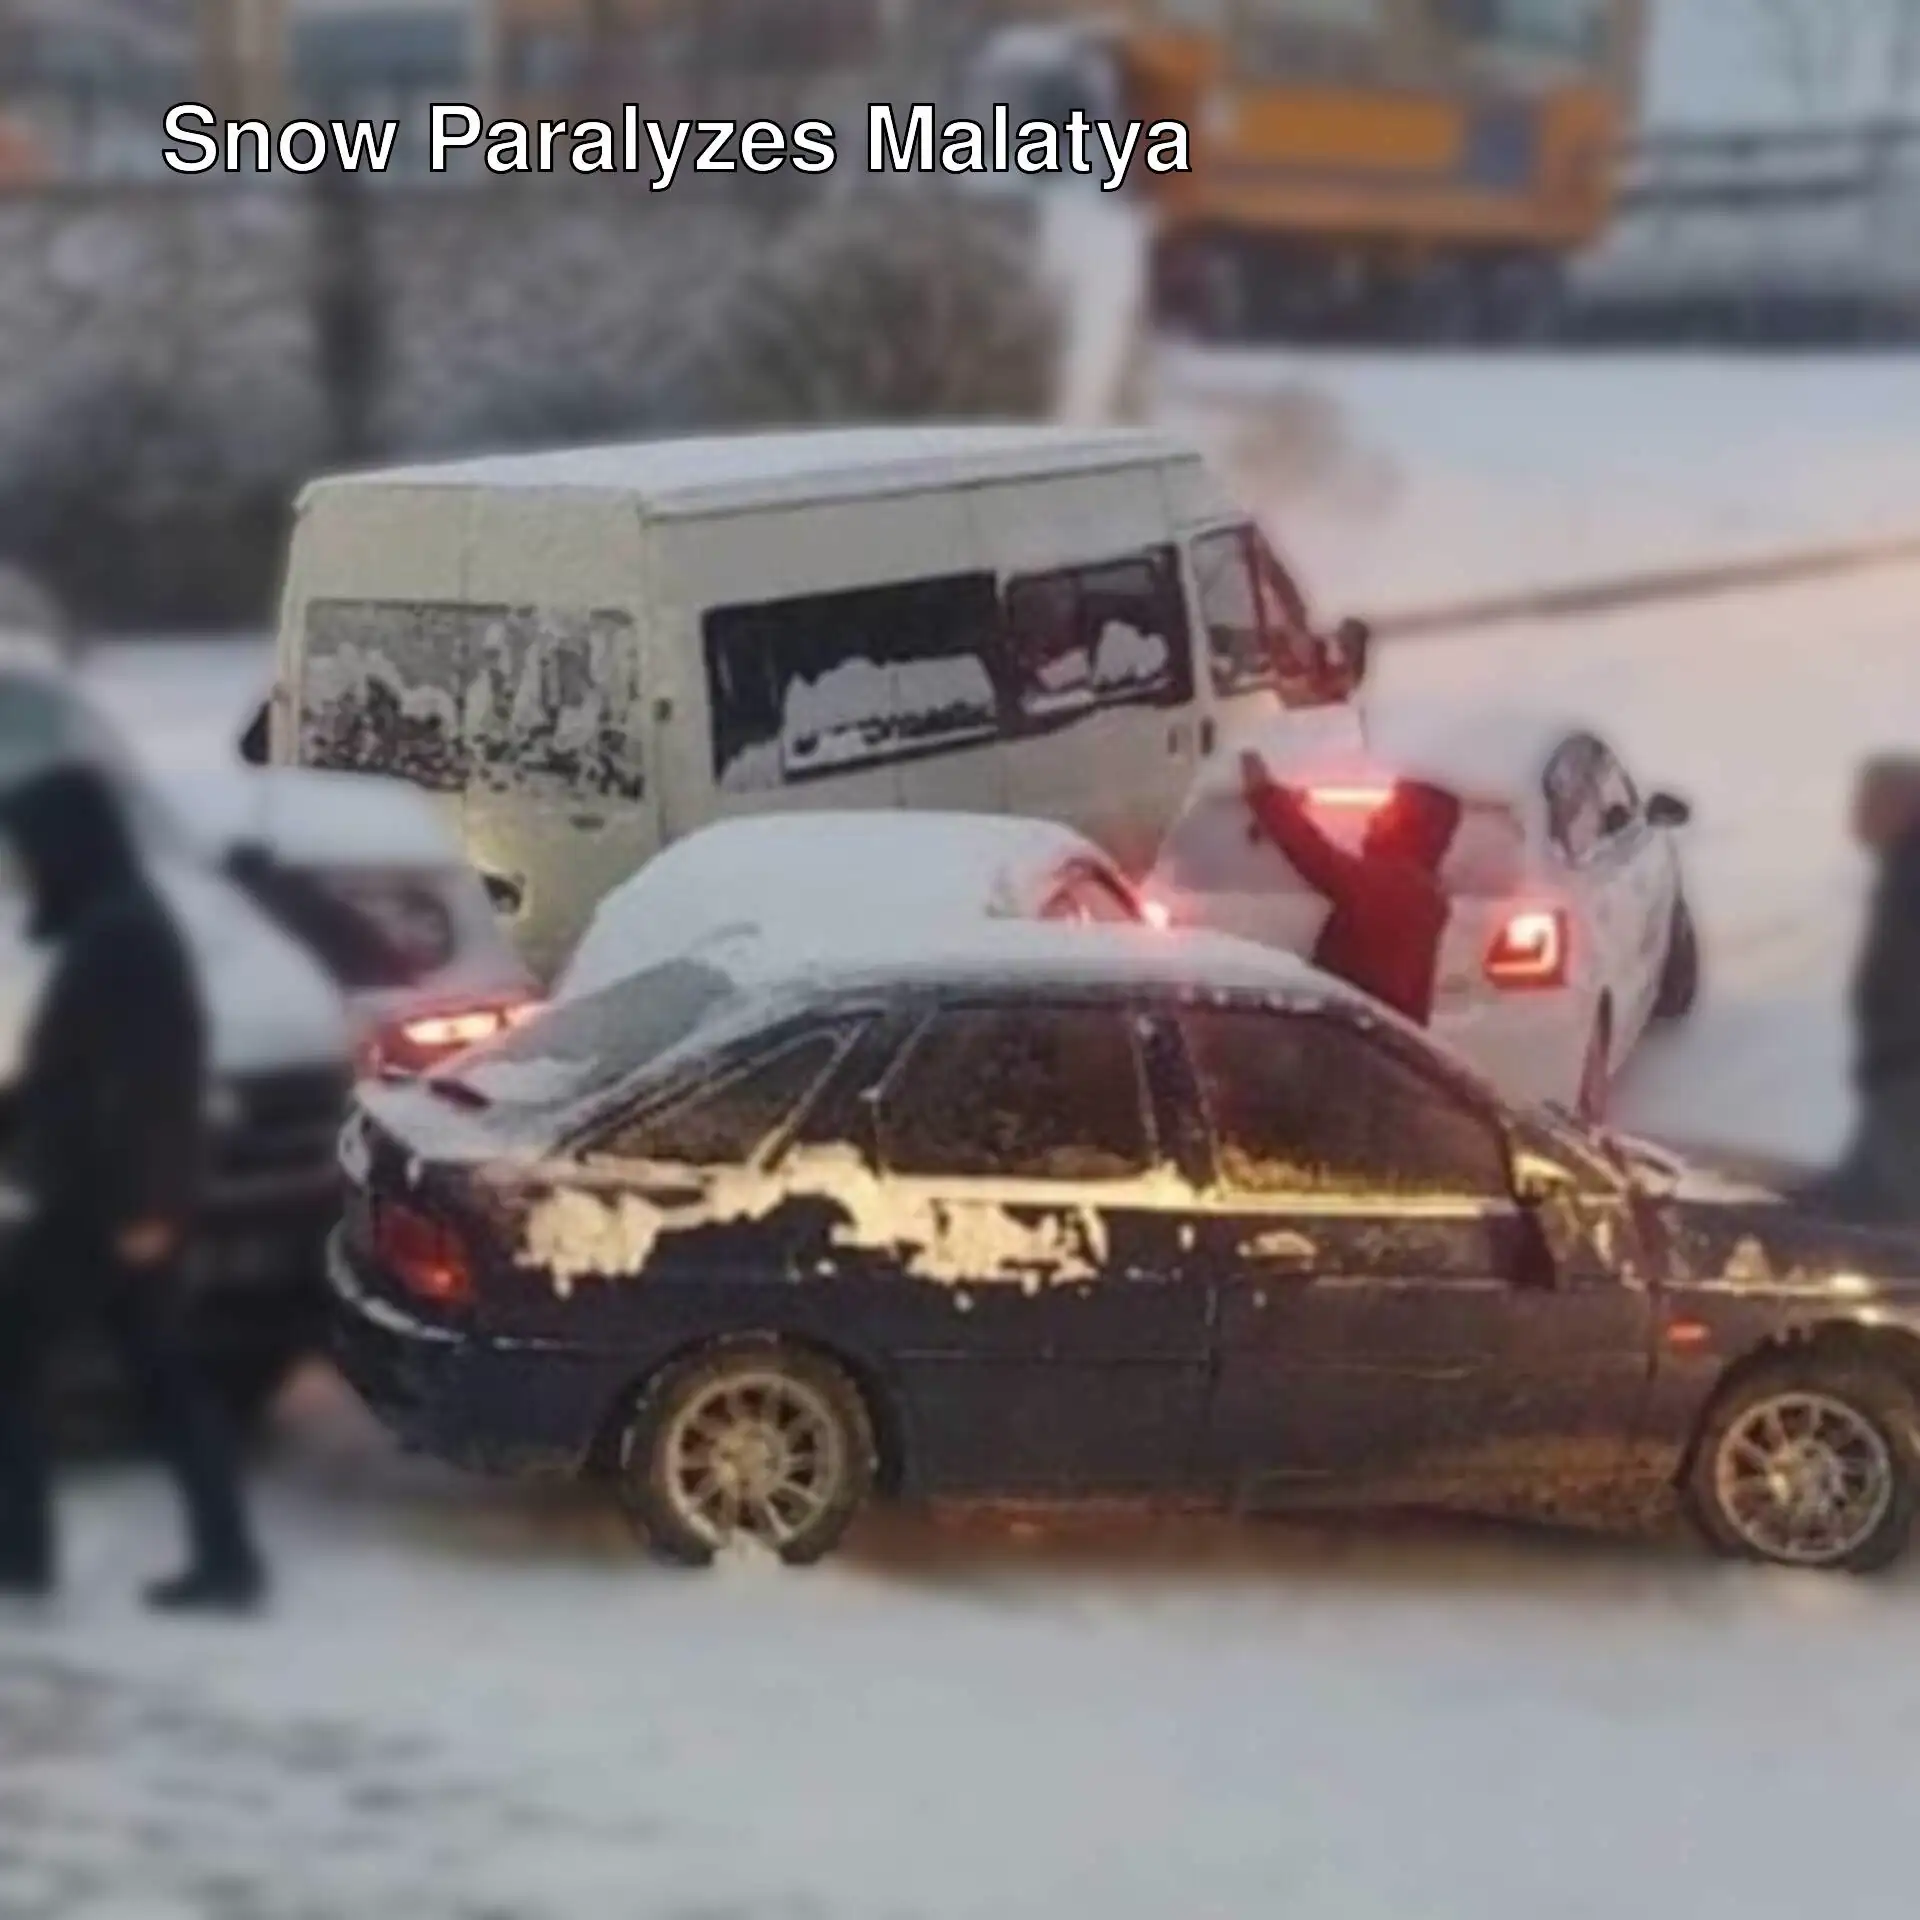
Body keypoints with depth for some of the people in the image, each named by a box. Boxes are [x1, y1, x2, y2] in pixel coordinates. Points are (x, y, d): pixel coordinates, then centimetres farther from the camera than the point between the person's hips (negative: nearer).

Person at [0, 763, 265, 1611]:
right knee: (163, 1375, 9)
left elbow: (146, 1078, -23)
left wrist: (136, 1202, -24)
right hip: (112, 1199, 10)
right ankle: (226, 1558, 8)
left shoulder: (116, 938, -17)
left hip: (106, 1203, -10)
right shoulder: (119, 930, 15)